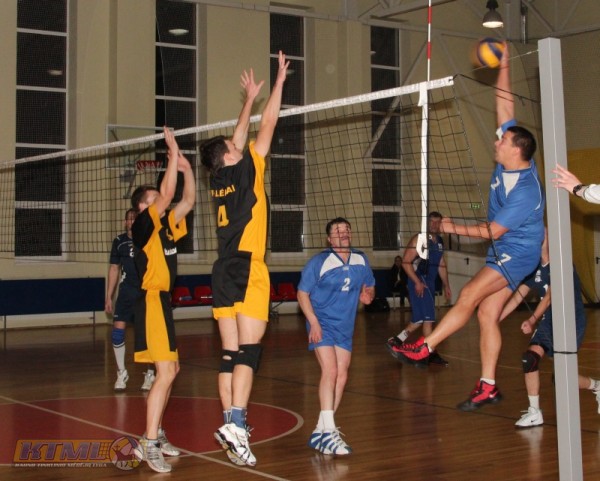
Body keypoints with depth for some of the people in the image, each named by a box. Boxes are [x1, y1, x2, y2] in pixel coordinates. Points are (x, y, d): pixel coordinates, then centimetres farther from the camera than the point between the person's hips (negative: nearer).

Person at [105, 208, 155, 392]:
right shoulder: (119, 241, 5)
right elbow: (114, 269, 11)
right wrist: (109, 297, 9)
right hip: (127, 292, 2)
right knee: (118, 328, -8)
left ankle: (150, 373, 16)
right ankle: (121, 373, 7)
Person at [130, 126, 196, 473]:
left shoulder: (165, 225, 14)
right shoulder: (143, 225, -9)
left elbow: (188, 201, 15)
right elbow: (167, 195, -19)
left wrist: (186, 167, 4)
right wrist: (173, 153, -16)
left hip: (164, 301, 10)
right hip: (152, 301, -10)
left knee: (172, 370, 15)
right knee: (166, 373, -15)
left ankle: (156, 433, 25)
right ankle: (149, 444, -14)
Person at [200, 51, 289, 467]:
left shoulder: (220, 178, 12)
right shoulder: (245, 171, -4)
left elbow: (241, 136, 27)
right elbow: (268, 125, 2)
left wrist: (250, 98, 36)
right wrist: (279, 81, 11)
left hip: (224, 272, 7)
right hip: (248, 270, -7)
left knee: (230, 354, 6)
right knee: (248, 352, -10)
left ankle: (230, 425, 6)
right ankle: (236, 422, -17)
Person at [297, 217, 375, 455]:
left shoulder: (361, 260, 3)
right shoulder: (319, 262, -12)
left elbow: (369, 286, 17)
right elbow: (302, 293, -8)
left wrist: (368, 295, -8)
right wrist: (313, 322, -19)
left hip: (345, 326, 6)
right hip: (322, 324, -6)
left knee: (341, 377, 6)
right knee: (330, 371, -21)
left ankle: (320, 431, 19)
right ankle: (328, 433, -24)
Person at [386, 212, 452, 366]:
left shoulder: (439, 241, 14)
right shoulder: (419, 239, -10)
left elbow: (441, 265, 23)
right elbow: (406, 262, -15)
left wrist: (446, 285, 19)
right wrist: (417, 282, -21)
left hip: (430, 282, 8)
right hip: (419, 281, -8)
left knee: (420, 319, 9)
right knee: (428, 317, -8)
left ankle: (395, 341, 17)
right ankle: (431, 353, -3)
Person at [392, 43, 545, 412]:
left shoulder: (525, 191, -25)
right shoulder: (511, 159, -2)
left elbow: (493, 230, -21)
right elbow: (505, 107, 3)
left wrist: (455, 228, -12)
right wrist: (504, 66, -2)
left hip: (518, 253, -9)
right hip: (504, 252, 9)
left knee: (470, 295, -21)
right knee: (487, 314, 3)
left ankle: (424, 347, -16)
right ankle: (488, 386, 6)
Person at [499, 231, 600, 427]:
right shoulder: (535, 267, 5)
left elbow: (549, 296, -28)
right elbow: (518, 295, 4)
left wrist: (532, 320, -40)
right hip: (549, 321, 7)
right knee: (529, 357, -13)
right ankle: (534, 413, -4)